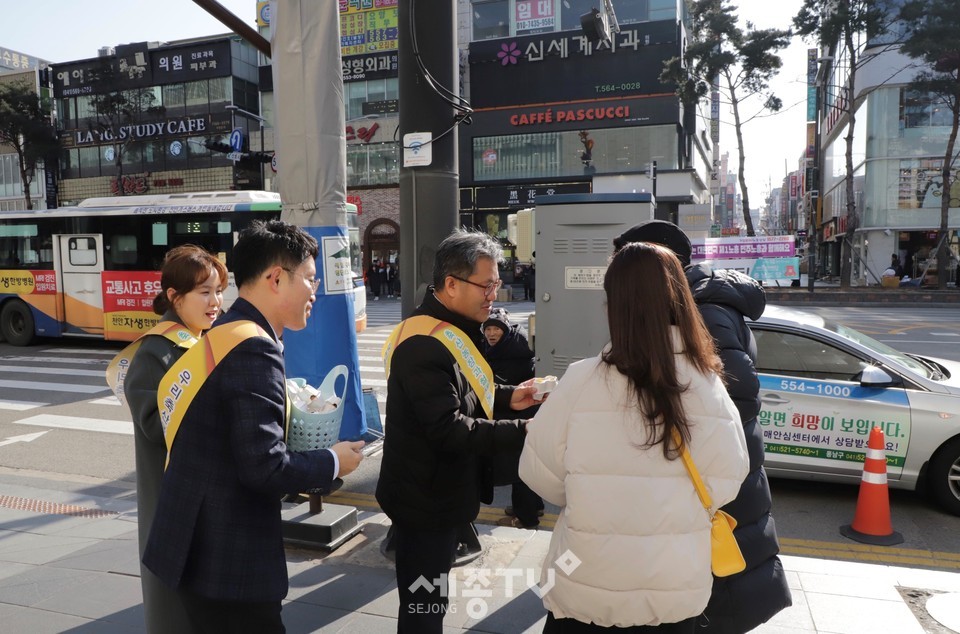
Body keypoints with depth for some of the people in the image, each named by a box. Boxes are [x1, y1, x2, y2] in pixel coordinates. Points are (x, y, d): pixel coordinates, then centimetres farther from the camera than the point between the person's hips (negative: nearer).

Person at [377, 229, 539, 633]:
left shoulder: (451, 329, 8)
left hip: (438, 493, 10)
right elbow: (449, 430, -30)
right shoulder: (425, 344, -26)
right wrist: (523, 433, -30)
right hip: (424, 499, -10)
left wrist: (506, 397, 2)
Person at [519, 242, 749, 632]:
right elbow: (726, 483, -2)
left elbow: (539, 472, -10)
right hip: (679, 592, 3)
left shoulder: (582, 381, -21)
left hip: (589, 593, -2)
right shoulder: (711, 389, -13)